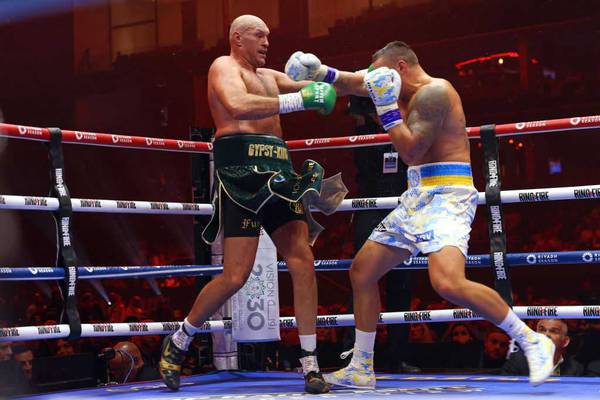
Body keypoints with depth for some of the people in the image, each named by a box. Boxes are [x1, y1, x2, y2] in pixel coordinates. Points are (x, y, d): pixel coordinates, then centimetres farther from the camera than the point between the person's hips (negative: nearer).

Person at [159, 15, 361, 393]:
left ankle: (310, 365, -2)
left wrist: (327, 75, 2)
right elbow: (238, 107, -20)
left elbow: (320, 89, 24)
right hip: (242, 173, -7)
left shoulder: (269, 76, 25)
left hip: (277, 175, 7)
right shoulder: (224, 67, 1)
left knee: (303, 263, -5)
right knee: (235, 277, -10)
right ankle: (177, 344, 12)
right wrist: (298, 100, -22)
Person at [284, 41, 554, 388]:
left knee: (448, 283, -31)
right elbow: (362, 86, 32)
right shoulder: (411, 93, 18)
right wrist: (321, 72, 26)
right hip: (418, 199, 11)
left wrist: (387, 106, -16)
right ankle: (361, 369, 20)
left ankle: (532, 341, -17)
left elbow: (410, 151, -19)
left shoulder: (434, 91, -12)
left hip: (446, 196, -10)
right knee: (362, 270, 12)